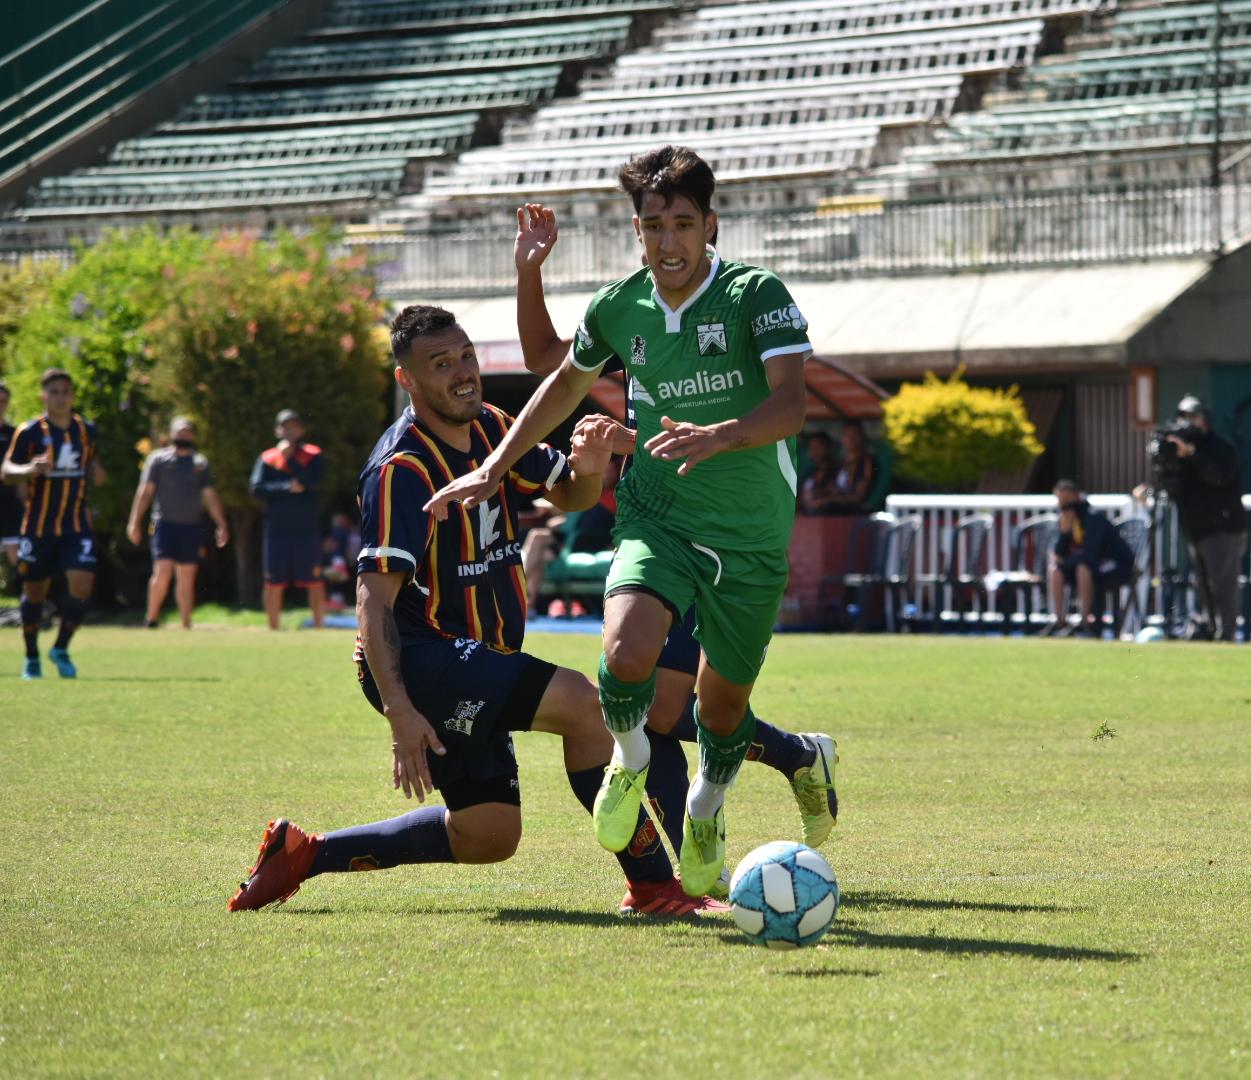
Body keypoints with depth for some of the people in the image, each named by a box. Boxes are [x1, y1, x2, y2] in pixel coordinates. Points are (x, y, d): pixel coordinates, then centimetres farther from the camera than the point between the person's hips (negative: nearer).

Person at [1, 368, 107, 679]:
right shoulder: (30, 432, -7)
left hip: (77, 524, 2)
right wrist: (30, 469, -27)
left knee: (82, 584, -15)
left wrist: (96, 470, -2)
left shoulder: (87, 430, 6)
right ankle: (32, 658, 24)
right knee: (34, 591, 6)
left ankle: (61, 649, 4)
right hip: (38, 525, -2)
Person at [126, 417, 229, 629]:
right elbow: (145, 491, 2)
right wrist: (135, 522, -5)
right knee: (163, 571, -15)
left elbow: (210, 496, 17)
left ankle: (186, 626, 8)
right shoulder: (159, 458, 5)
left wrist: (221, 525, 10)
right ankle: (151, 618, 0)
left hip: (191, 526, 4)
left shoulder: (200, 462, 15)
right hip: (165, 524, -4)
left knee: (187, 579, 4)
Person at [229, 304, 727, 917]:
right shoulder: (403, 469, -18)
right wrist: (399, 711, -32)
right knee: (582, 703, -25)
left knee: (488, 836, 10)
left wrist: (586, 470, -10)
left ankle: (305, 854, 19)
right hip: (418, 657, -10)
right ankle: (652, 886, -19)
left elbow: (567, 496, 17)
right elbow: (374, 599, -23)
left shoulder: (490, 429, 8)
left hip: (468, 668, 10)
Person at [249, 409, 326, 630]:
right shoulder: (267, 458, 8)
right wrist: (288, 487, -12)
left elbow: (313, 483, -13)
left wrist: (290, 457, -12)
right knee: (273, 584, 2)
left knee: (315, 583, -4)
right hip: (277, 531, 1)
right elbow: (256, 489, -5)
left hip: (307, 530, -1)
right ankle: (273, 631, 10)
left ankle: (319, 628, 2)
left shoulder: (313, 455, 5)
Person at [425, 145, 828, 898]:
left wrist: (718, 436, -45)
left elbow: (792, 402, -27)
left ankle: (707, 809, 44)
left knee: (724, 701, 10)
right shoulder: (618, 309, 0)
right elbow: (567, 382, 20)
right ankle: (631, 758, 8)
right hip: (656, 518, 1)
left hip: (752, 535, -1)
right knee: (629, 653, -26)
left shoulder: (757, 296, -13)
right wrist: (493, 469, 17)